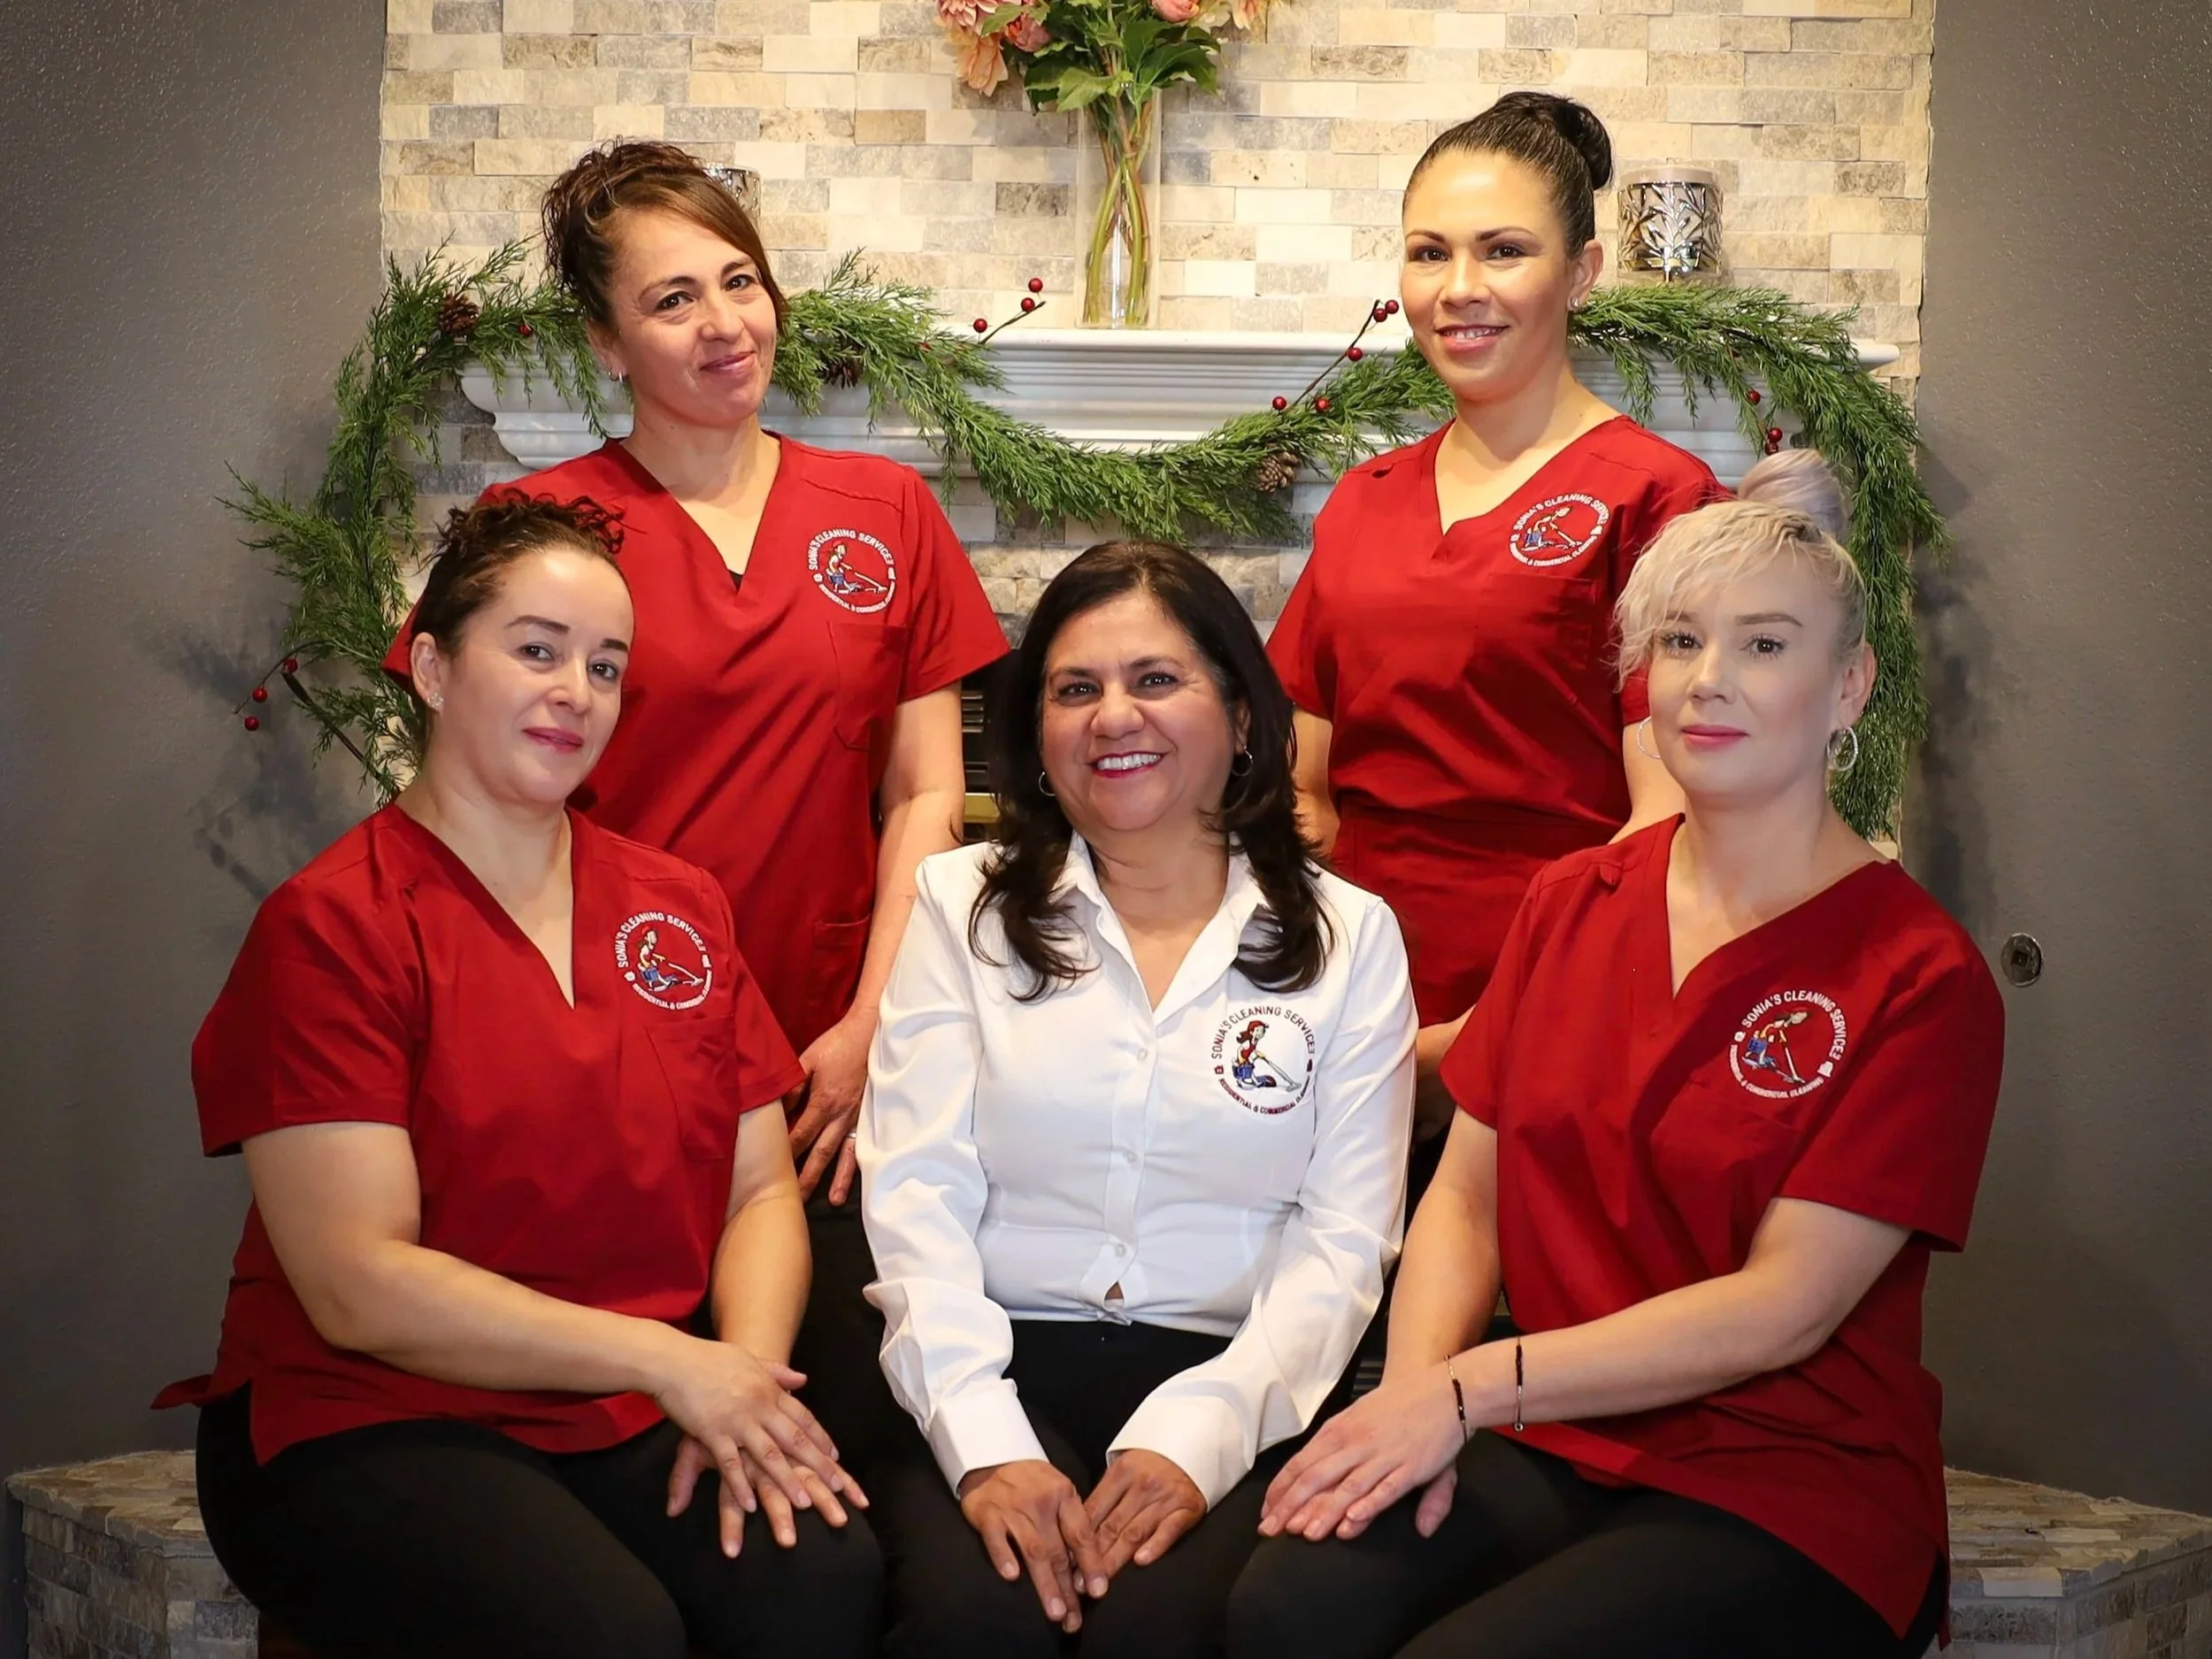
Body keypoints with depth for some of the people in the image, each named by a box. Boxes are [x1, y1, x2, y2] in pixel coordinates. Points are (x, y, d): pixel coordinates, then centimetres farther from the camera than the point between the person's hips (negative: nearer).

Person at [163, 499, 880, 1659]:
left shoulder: (680, 908, 14)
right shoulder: (330, 928, -5)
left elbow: (761, 1190, 11)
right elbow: (357, 1288, -12)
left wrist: (744, 1373, -10)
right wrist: (663, 1359, -15)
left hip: (634, 1430, 5)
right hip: (373, 1426, -5)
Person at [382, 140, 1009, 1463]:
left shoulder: (886, 513, 10)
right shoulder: (541, 525, 1)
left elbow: (927, 793, 9)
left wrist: (872, 1028, -2)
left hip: (828, 1074, 2)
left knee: (855, 1421, -6)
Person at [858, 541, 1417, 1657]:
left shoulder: (1349, 937, 10)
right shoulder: (964, 906, 11)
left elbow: (1344, 1239, 2)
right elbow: (915, 1198, 1)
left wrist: (1198, 1432, -15)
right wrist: (985, 1438, -15)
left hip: (1229, 1389, 0)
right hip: (1001, 1370, 0)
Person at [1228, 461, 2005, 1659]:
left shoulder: (1918, 978, -5)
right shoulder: (1571, 904, 13)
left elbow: (1784, 1307, -12)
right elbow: (1466, 1196, 9)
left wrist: (1473, 1389, -16)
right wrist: (1414, 1397, -11)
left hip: (1787, 1487, -4)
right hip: (1550, 1448, 4)